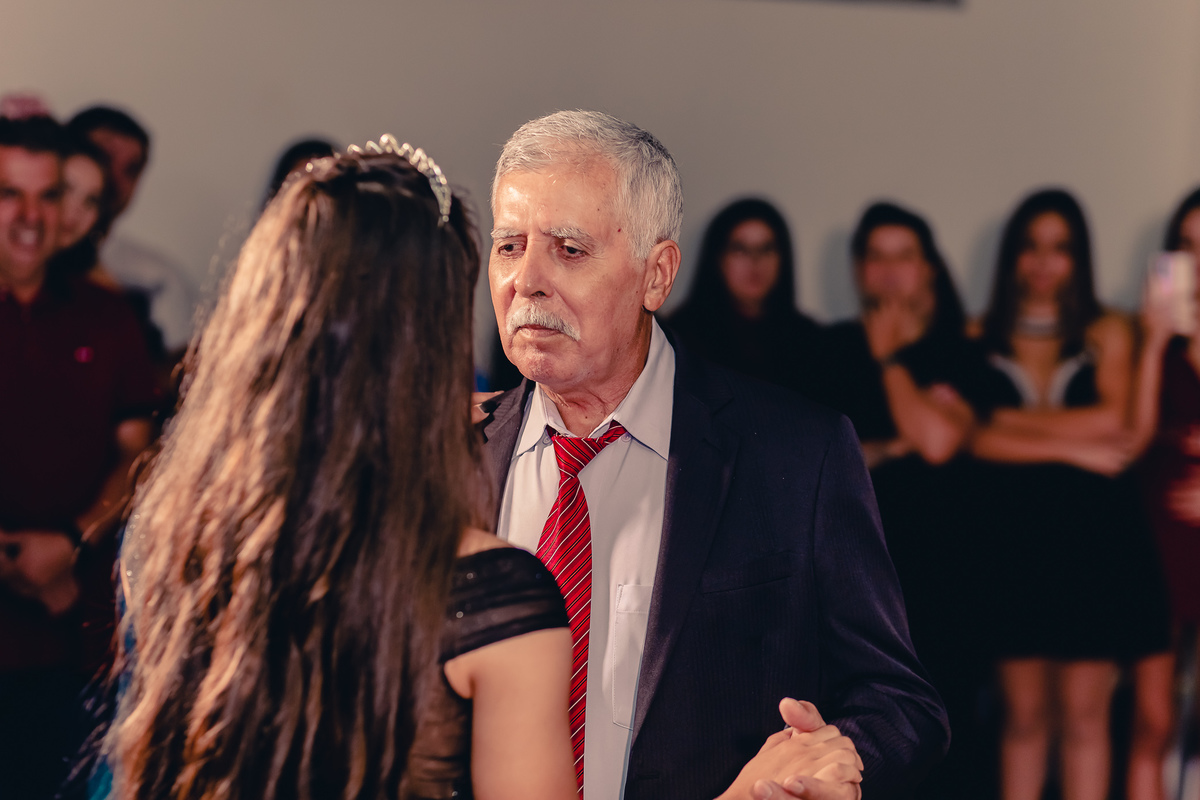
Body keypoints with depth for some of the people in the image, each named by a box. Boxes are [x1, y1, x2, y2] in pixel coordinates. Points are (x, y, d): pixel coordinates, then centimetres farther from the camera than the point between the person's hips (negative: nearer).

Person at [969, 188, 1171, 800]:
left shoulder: (1107, 332, 8)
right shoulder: (981, 339, 6)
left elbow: (1113, 418, -8)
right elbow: (977, 439, -7)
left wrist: (1014, 420, -5)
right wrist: (1072, 446, -10)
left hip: (1093, 537, 0)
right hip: (1013, 537, 0)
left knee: (1084, 715, 1)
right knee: (1023, 715, 4)